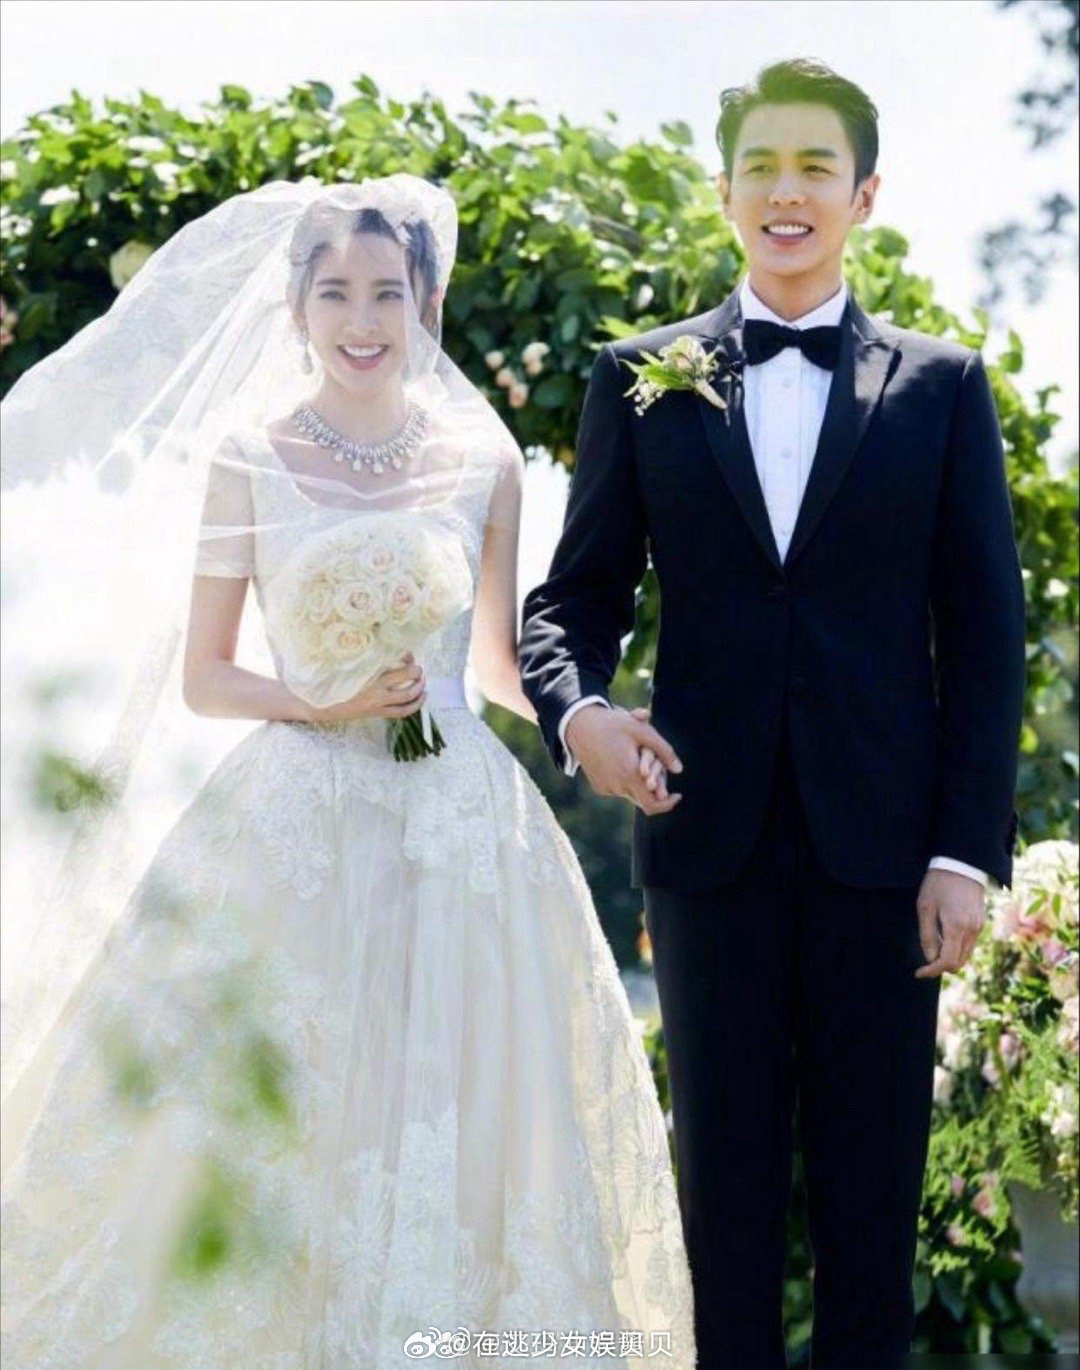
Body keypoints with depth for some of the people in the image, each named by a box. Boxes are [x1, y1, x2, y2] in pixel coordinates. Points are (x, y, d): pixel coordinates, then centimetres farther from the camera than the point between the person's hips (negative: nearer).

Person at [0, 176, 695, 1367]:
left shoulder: (484, 459, 6)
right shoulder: (246, 455, 1)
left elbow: (503, 665, 13)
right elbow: (199, 677, 3)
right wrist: (317, 705, -13)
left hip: (464, 831, 2)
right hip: (294, 825, -1)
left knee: (451, 1132, 3)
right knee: (263, 1143, -1)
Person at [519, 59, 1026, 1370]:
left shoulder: (941, 385, 6)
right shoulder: (641, 380, 8)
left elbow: (985, 633, 3)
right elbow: (574, 591, 7)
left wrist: (967, 846, -4)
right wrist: (576, 707, -15)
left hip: (881, 850, 0)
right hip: (710, 837, 1)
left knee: (874, 1177, 6)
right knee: (726, 1168, 8)